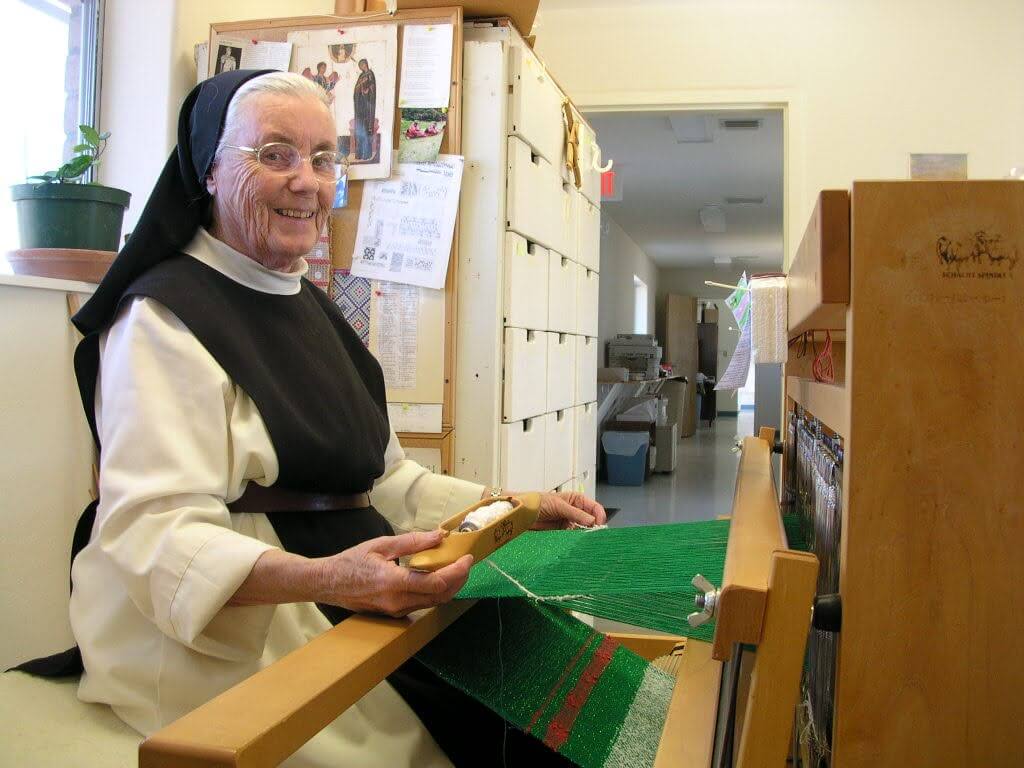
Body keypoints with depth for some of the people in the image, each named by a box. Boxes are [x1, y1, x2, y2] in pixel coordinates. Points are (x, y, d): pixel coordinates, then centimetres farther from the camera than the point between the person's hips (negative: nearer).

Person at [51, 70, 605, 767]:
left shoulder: (310, 306, 17)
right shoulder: (167, 315, -8)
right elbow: (153, 533, -20)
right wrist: (325, 578, -37)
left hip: (359, 606, 8)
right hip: (229, 637, -7)